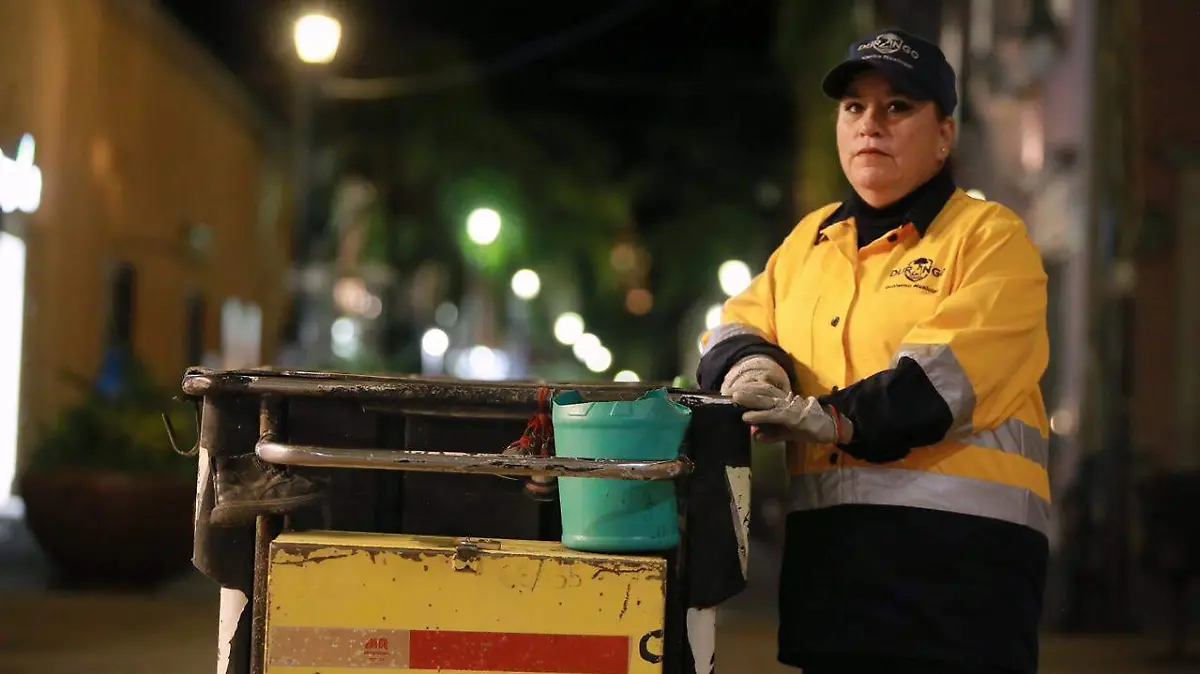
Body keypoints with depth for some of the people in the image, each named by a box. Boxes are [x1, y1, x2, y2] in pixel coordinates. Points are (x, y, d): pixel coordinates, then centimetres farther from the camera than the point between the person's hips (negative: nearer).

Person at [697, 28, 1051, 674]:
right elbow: (737, 327, 18)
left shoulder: (990, 235, 2)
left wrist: (835, 417, -24)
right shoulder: (809, 240, 21)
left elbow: (954, 364, -13)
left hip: (959, 546, -5)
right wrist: (751, 362, -7)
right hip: (824, 545, 5)